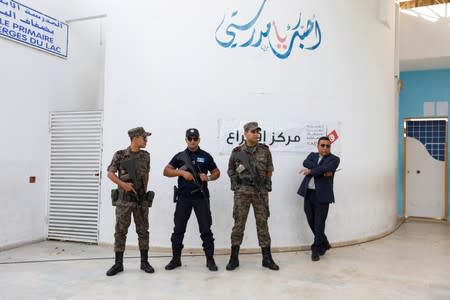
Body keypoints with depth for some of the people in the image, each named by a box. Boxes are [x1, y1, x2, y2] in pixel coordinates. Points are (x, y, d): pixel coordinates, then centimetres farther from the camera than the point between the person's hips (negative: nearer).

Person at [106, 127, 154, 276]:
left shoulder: (145, 156, 6)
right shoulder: (120, 155, -4)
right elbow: (110, 173, -2)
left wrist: (144, 190, 11)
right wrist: (123, 184, -13)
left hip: (141, 199, 3)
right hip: (124, 199, -3)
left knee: (143, 230, 6)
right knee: (120, 231, 2)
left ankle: (144, 262, 16)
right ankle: (118, 263, 12)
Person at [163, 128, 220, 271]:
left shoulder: (206, 156, 6)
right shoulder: (179, 156, 7)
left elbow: (217, 172, 11)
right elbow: (166, 171, 1)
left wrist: (208, 178, -10)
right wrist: (182, 172, -13)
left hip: (201, 197, -1)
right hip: (183, 197, 1)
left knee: (206, 229, 1)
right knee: (178, 229, 6)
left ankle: (210, 259, 11)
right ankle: (176, 259, 18)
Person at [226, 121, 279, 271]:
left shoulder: (264, 150, 3)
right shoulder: (237, 152, 1)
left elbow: (269, 170, 12)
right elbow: (230, 170, 12)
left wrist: (267, 183, 5)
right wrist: (235, 182, 0)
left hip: (260, 191, 1)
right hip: (242, 191, -1)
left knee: (262, 223, 4)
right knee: (239, 223, 0)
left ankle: (267, 258, 12)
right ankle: (234, 258, 9)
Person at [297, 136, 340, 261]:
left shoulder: (334, 159, 2)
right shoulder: (312, 155, 15)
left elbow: (325, 168, -18)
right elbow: (305, 163, -7)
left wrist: (311, 171, -9)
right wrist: (322, 171, -15)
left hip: (322, 195, -5)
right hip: (308, 193, 5)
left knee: (319, 224, -2)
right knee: (311, 221, 12)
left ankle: (316, 250, 12)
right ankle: (324, 244, 30)